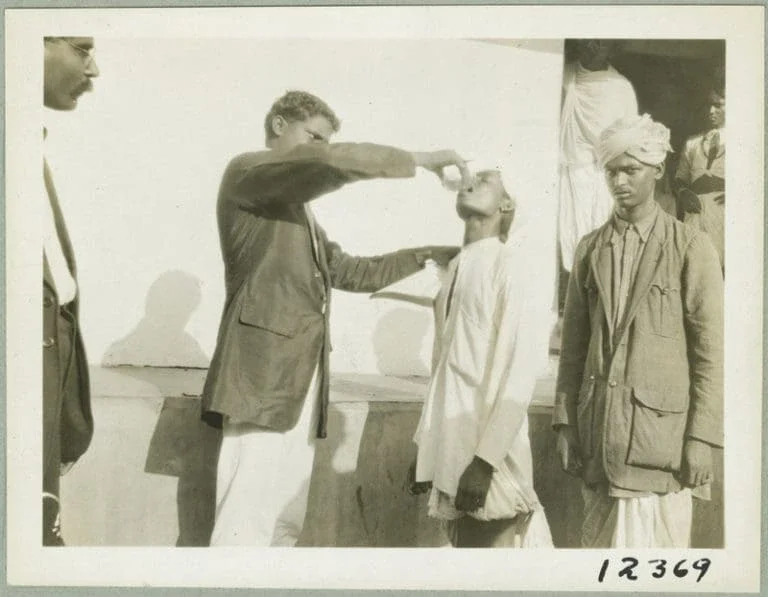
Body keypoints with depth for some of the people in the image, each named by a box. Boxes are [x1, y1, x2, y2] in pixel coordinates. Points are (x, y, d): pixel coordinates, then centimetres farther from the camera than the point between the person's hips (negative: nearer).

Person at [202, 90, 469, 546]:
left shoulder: (299, 210, 27)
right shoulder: (246, 173, 0)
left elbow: (351, 272, 27)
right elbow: (336, 163, -16)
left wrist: (423, 256, 18)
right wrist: (421, 160, -9)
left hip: (301, 377, 9)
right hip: (264, 375, -9)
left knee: (287, 519, 8)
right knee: (248, 520, -11)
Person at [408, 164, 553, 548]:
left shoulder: (512, 261, -8)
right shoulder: (458, 266, 13)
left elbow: (520, 371, -15)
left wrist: (485, 459, -20)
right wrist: (425, 448, 15)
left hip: (487, 455, -7)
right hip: (451, 451, 7)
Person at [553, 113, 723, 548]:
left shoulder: (691, 247, -3)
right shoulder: (590, 248, 10)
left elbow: (711, 349, -5)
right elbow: (574, 342, 11)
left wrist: (702, 438, -9)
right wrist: (565, 421, 7)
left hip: (661, 427, -4)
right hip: (597, 433, 4)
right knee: (600, 543, 10)